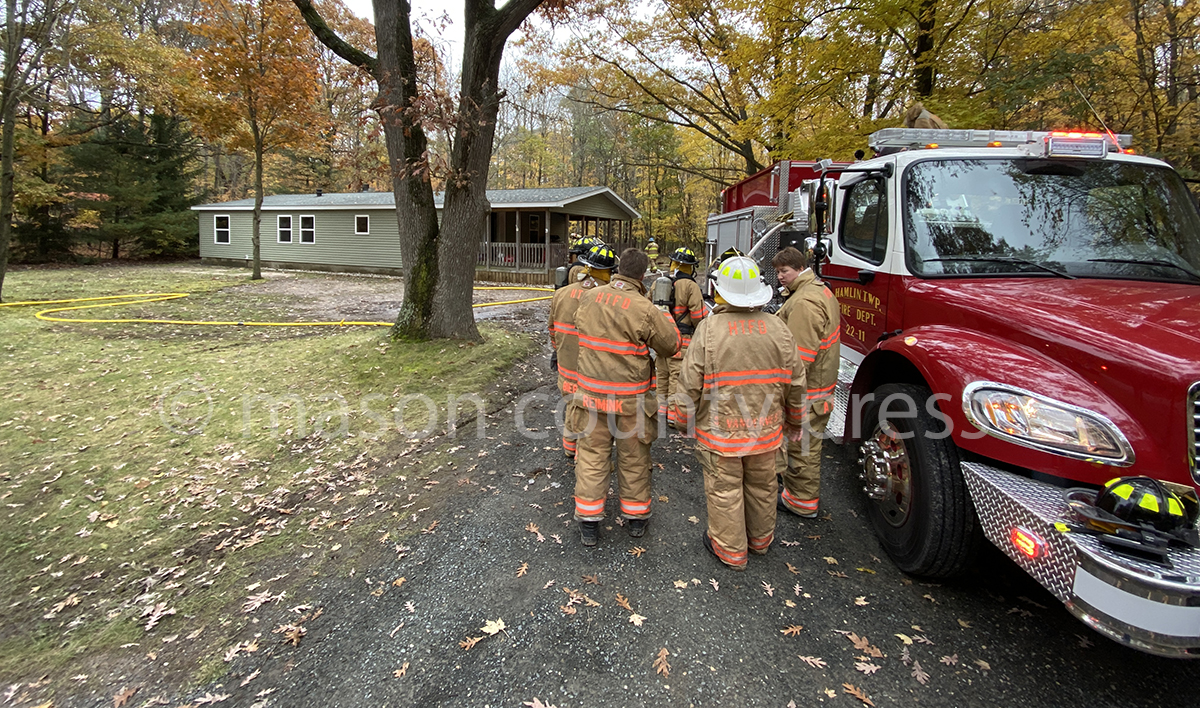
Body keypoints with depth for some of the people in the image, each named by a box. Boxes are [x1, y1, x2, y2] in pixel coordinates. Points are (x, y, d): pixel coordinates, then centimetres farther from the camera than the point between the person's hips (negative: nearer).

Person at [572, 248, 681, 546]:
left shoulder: (591, 297, -4)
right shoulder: (645, 309, -17)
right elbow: (671, 345, -5)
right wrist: (664, 317, 10)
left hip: (592, 393, 3)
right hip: (631, 398, -2)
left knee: (592, 454, 12)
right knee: (634, 457, 15)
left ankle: (588, 522, 19)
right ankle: (636, 517, 31)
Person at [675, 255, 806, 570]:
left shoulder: (709, 328, -16)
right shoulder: (777, 327, -5)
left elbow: (690, 382, -13)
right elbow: (795, 381, 2)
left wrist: (686, 418, 4)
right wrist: (795, 419, 17)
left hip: (719, 428, -4)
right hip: (765, 428, 4)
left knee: (725, 489, 11)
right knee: (762, 485, 22)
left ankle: (731, 549, 26)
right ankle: (760, 538, 42)